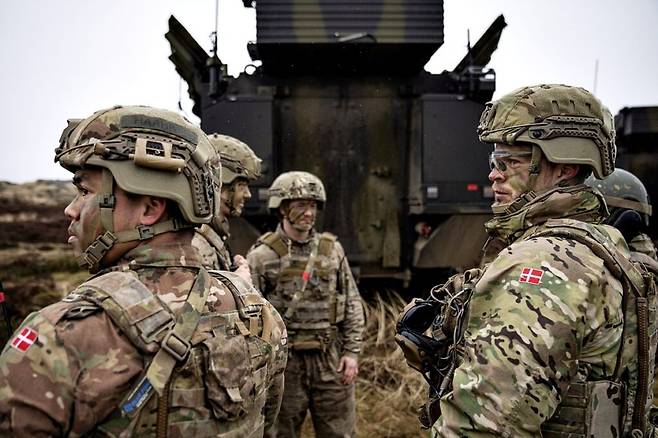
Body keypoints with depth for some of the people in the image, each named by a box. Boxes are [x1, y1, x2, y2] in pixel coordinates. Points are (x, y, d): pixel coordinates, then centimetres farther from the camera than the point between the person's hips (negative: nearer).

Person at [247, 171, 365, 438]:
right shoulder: (262, 256, -6)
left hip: (332, 361, 3)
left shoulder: (332, 249, 5)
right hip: (284, 362, -3)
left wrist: (352, 351, 2)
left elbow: (353, 304, 8)